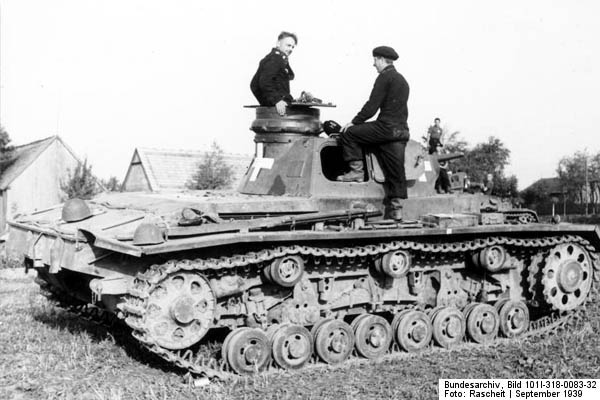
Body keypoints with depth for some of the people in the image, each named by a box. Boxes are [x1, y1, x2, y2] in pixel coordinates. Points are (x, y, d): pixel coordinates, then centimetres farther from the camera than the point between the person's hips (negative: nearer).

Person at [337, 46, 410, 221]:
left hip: (386, 127, -9)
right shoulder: (402, 80, 24)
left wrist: (354, 122, -3)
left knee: (349, 133, -1)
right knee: (396, 171, 6)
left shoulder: (385, 77, -4)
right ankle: (396, 209, 5)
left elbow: (372, 106, -11)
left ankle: (357, 171, -4)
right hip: (401, 130, 9)